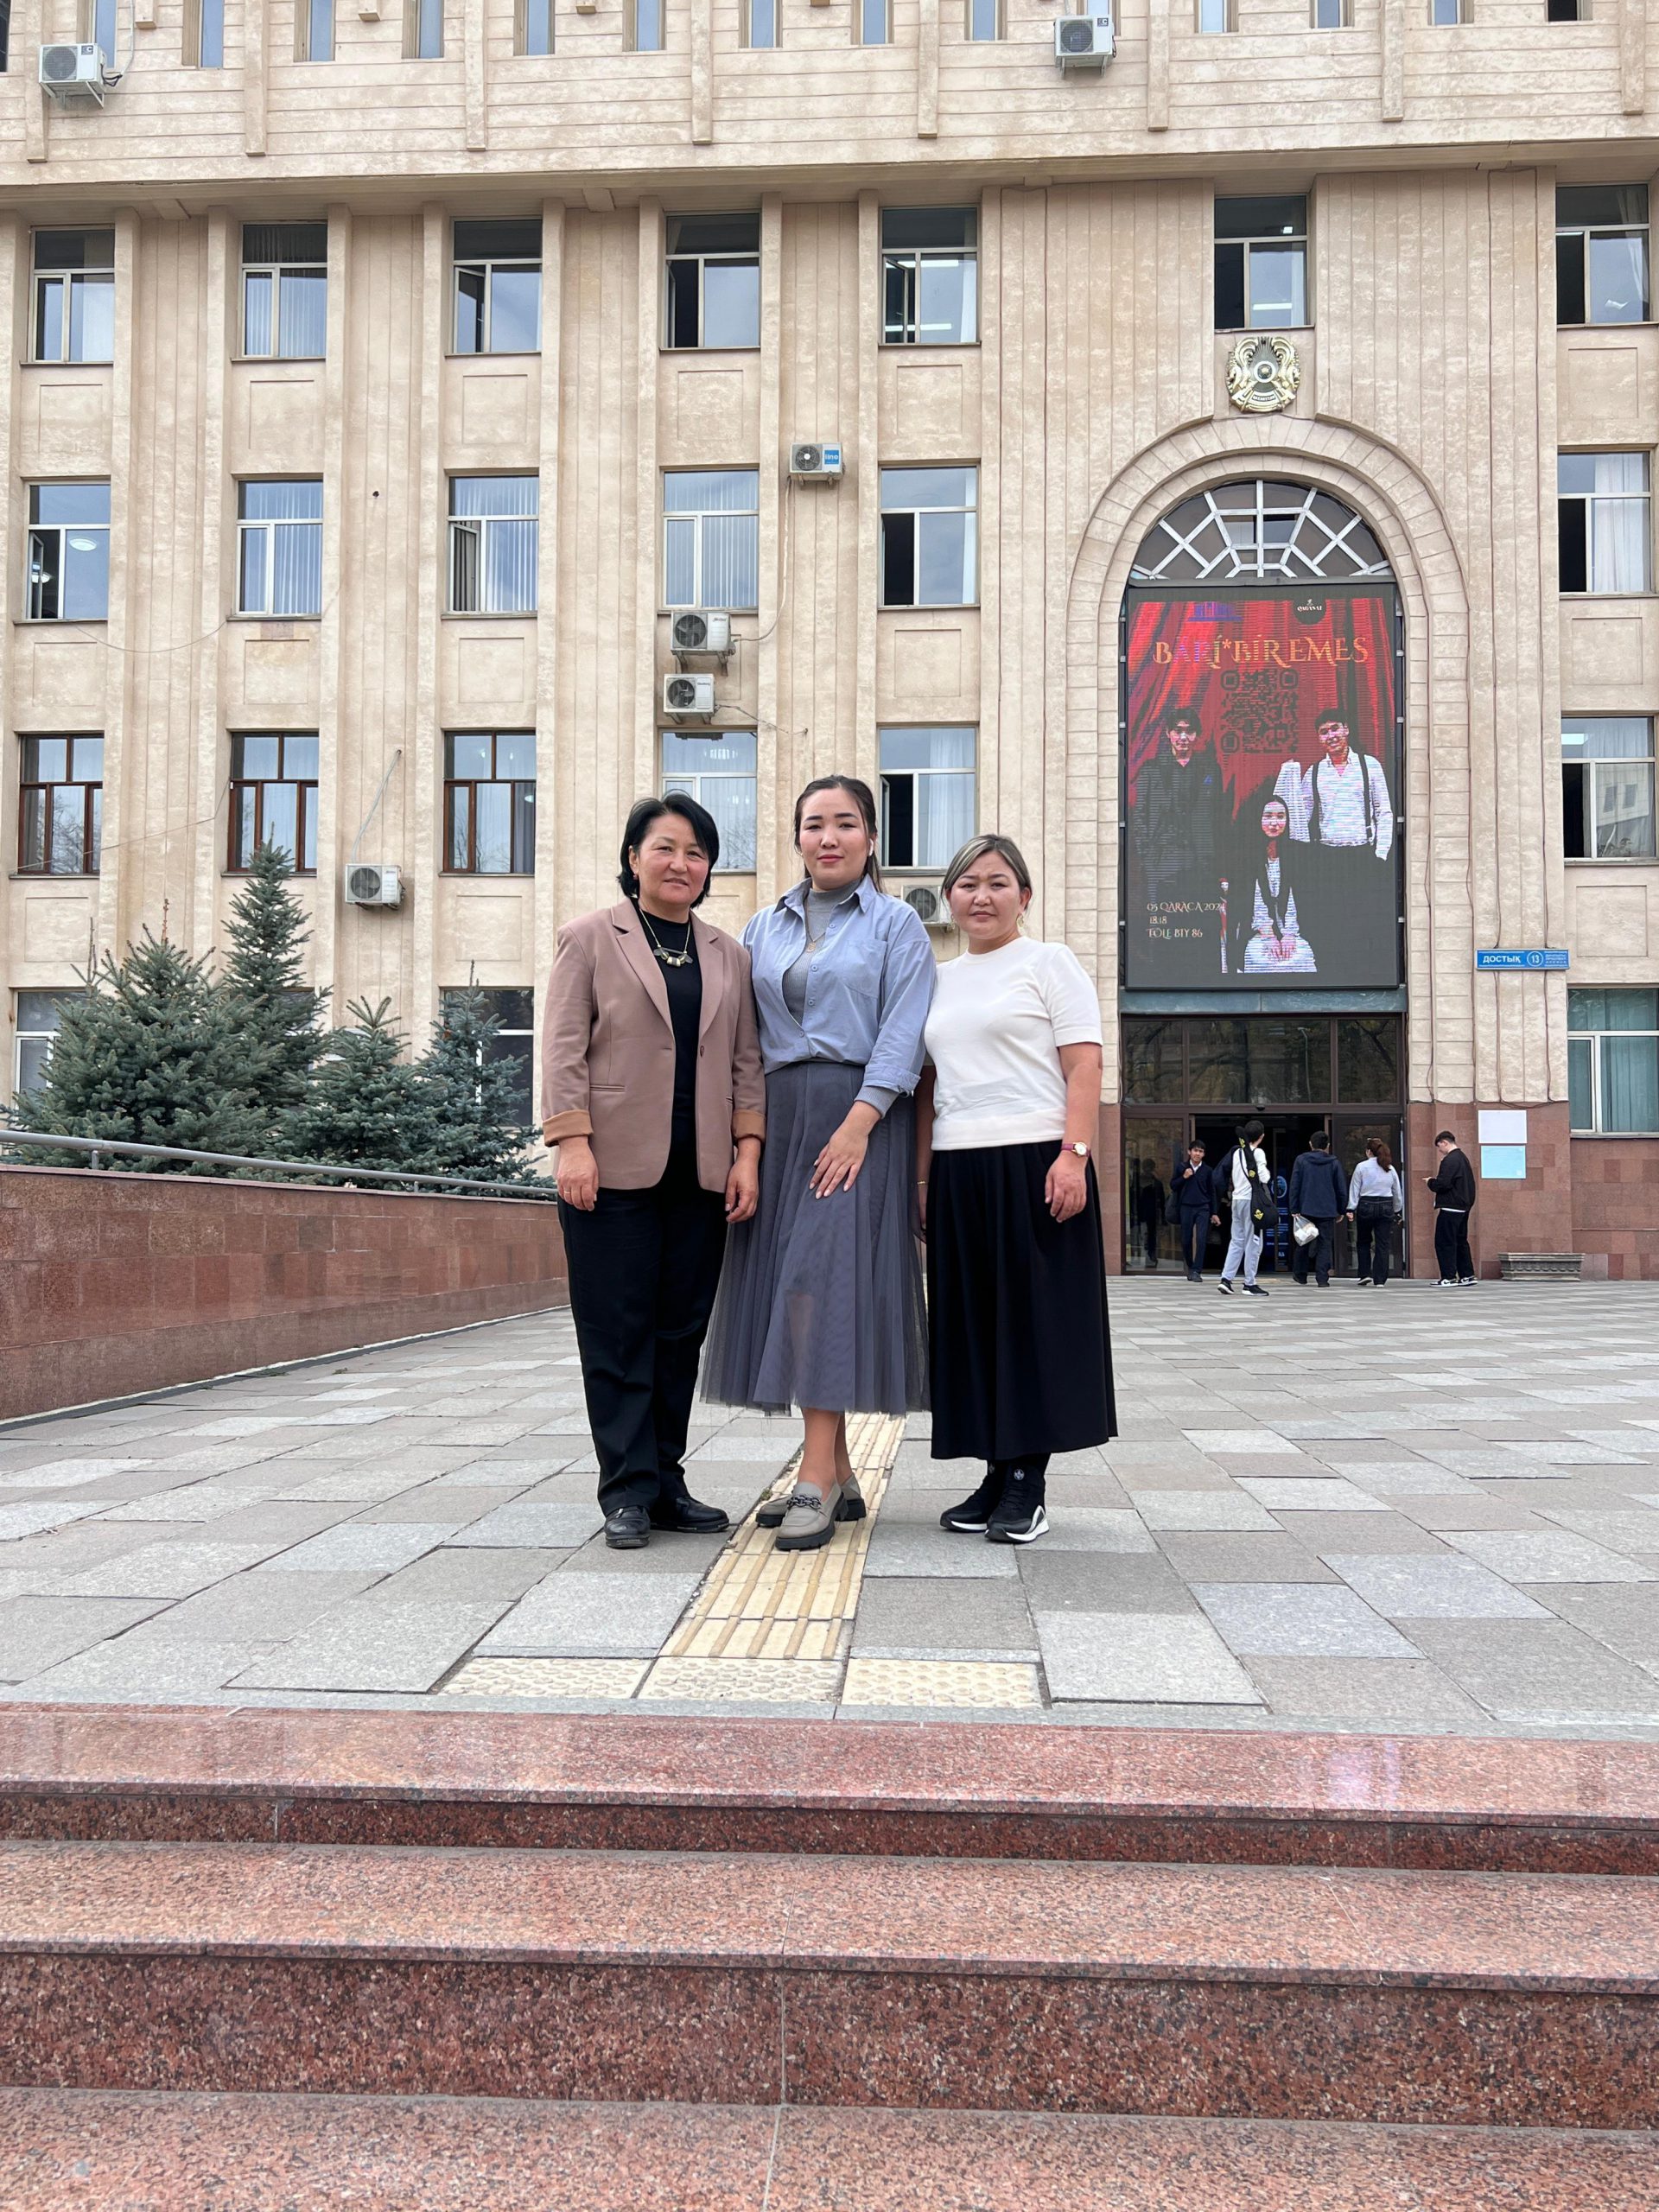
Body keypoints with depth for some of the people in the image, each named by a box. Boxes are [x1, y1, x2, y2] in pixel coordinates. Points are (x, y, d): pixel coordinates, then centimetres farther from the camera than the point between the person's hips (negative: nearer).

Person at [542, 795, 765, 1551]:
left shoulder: (729, 956, 17)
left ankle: (666, 1481, 14)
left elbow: (745, 1062, 15)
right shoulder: (591, 938, 6)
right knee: (619, 1331, -2)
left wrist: (747, 1153, 4)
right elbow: (564, 1050, -1)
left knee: (681, 1330, 6)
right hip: (614, 1168, -4)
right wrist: (572, 1144, -11)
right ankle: (628, 1491, 3)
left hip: (700, 1172, 4)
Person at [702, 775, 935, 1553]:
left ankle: (817, 1475, -14)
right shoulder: (764, 927, 17)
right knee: (785, 1282, 2)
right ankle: (838, 1475, 10)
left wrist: (858, 1124, -17)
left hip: (859, 1112, -5)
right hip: (779, 1115, 5)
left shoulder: (895, 923, 4)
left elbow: (902, 1034, -6)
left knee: (827, 1276, -15)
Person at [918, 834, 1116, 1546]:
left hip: (1033, 1162, -5)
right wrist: (922, 1173, 14)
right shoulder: (941, 981, 18)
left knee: (1034, 1316, -2)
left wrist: (1074, 1154, -17)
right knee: (973, 1322, 6)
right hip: (959, 1169, 5)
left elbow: (1084, 1067, -5)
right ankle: (998, 1473, 14)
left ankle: (1029, 1480, 5)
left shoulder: (1049, 962, 3)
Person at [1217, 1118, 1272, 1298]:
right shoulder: (1258, 1153, -9)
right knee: (1253, 1242, -1)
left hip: (1237, 1200, 7)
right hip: (1252, 1200, -6)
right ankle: (1250, 1284, 1)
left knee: (1237, 1240, 12)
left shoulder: (1236, 1152, 10)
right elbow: (1263, 1178, -13)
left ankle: (1226, 1278, 3)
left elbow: (1227, 1175, 13)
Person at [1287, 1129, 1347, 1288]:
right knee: (1324, 1245, 3)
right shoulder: (1334, 1163, 2)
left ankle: (1300, 1274, 23)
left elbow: (1294, 1186, -3)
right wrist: (1341, 1211, 14)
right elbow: (1342, 1189, 5)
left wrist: (1294, 1209, 0)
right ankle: (1322, 1279, -4)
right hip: (1327, 1211, 0)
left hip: (1306, 1209, 0)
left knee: (1303, 1242, 16)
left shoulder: (1301, 1160, 0)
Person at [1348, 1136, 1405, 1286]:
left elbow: (1354, 1189, -4)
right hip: (1386, 1207, 2)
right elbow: (1397, 1192, 14)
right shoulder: (1391, 1169, 7)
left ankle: (1365, 1274, 6)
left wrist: (1351, 1208, 0)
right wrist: (1398, 1211, 23)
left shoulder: (1362, 1167, -3)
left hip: (1366, 1206, -2)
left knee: (1363, 1242, 14)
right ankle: (1379, 1279, 0)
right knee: (1383, 1245, 3)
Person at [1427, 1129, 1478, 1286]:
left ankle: (1449, 1277, -7)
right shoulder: (1463, 1158, 15)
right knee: (1461, 1241, 16)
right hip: (1464, 1207, 10)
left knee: (1444, 1243, -5)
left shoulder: (1450, 1160, -16)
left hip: (1450, 1208, -10)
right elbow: (1470, 1183, 21)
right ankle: (1467, 1276, 18)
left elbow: (1442, 1184, -22)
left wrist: (1430, 1182, -2)